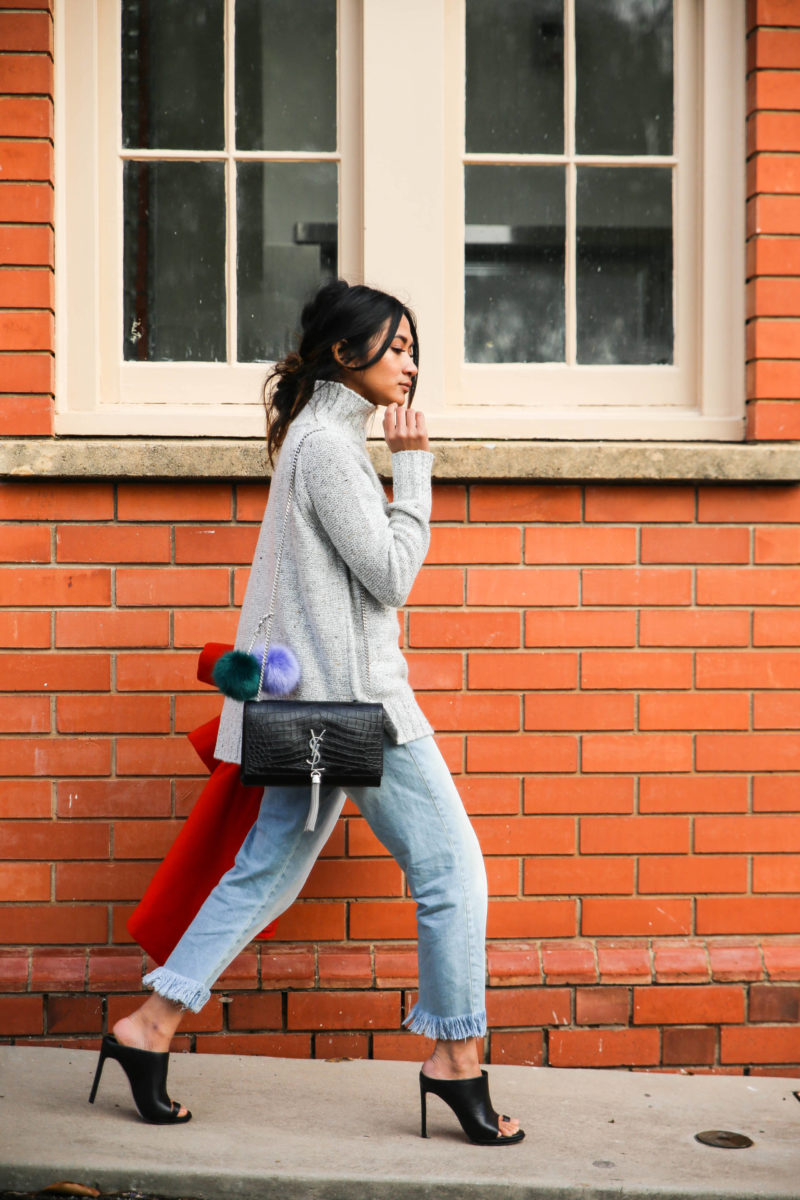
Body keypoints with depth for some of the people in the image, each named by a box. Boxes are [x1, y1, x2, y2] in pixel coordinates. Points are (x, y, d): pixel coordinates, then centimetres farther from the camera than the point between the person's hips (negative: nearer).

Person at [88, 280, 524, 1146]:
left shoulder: (328, 437, 18)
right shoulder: (328, 443, -13)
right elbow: (390, 573, -15)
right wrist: (412, 467, -10)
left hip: (326, 698, 10)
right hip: (352, 693, -10)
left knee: (268, 870, 12)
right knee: (450, 866, -1)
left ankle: (150, 1027, 15)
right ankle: (455, 1059, 9)